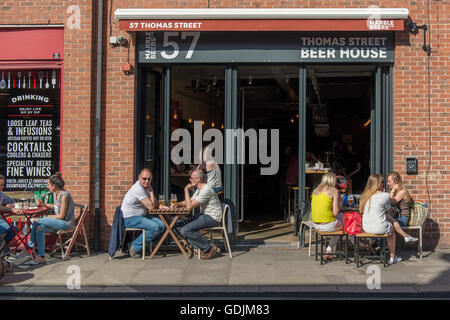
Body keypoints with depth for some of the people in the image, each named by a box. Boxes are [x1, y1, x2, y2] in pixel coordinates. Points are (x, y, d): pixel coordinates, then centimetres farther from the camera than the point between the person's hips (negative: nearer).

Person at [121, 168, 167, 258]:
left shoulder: (145, 187, 10)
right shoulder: (138, 189, -21)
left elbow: (154, 203, 20)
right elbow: (151, 206, -20)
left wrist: (159, 206, -3)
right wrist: (151, 191, -10)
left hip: (142, 216, 9)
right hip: (131, 219, -9)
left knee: (161, 225, -6)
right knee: (155, 227, -24)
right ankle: (136, 247, -11)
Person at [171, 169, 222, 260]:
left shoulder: (206, 190, -20)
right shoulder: (199, 189, 14)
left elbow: (190, 206, -22)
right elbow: (189, 201, 23)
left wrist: (186, 190, -13)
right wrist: (177, 204, 5)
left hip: (212, 218, -10)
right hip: (204, 216, 10)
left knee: (186, 230, -23)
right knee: (179, 227, 0)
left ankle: (210, 248, -10)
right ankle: (201, 247, -1)